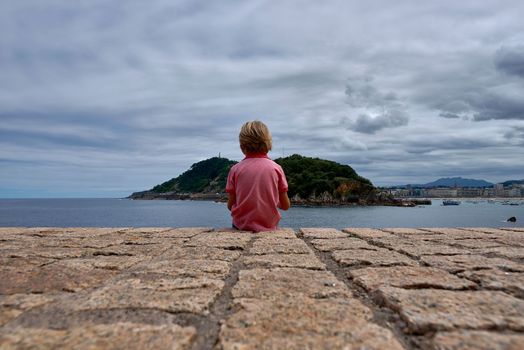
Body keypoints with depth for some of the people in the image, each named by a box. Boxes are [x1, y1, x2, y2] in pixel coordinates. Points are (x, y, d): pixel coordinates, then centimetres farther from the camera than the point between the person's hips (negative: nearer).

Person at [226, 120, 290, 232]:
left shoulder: (235, 169, -4)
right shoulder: (276, 168, -4)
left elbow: (230, 205, 0)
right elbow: (285, 206, 1)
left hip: (242, 226, 0)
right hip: (269, 226, 1)